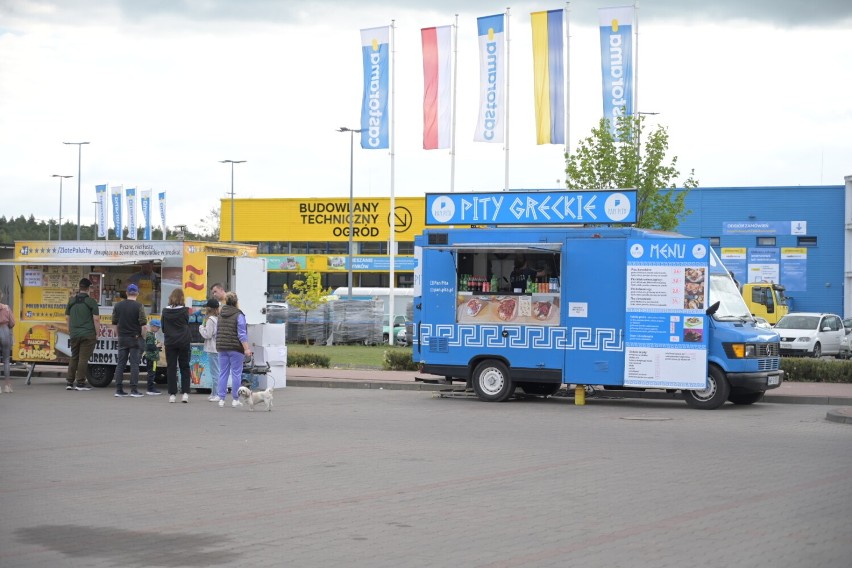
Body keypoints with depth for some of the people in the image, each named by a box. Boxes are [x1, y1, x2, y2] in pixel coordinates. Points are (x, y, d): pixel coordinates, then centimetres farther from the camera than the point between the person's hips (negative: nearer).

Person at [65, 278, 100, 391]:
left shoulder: (72, 301, 9)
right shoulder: (91, 301, -7)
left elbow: (67, 318, 14)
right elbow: (96, 319, -10)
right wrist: (97, 334, -3)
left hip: (74, 334, 5)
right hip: (88, 335, -5)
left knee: (74, 358, 13)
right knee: (83, 359, -3)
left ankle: (69, 382, 12)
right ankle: (80, 383, -2)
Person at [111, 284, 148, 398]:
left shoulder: (118, 306, 5)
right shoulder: (139, 306, -10)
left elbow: (114, 322, 10)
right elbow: (143, 324, -14)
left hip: (122, 338, 4)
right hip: (135, 338, -4)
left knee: (120, 363, 8)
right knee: (134, 364, -2)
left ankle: (118, 389, 6)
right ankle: (134, 390, -4)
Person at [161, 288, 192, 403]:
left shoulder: (165, 311, -4)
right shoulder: (184, 311, -8)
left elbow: (163, 328, 4)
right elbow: (187, 324, 2)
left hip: (170, 342, 1)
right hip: (183, 342, -1)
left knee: (171, 368, 6)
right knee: (185, 367, 8)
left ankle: (172, 394, 3)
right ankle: (185, 393, 0)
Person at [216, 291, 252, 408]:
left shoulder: (221, 314, 10)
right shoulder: (239, 315, -10)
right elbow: (242, 334, -14)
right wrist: (246, 349, -13)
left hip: (222, 347, 6)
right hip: (235, 348, -6)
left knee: (223, 373, 8)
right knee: (236, 373, 1)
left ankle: (221, 399, 7)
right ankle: (235, 399, 2)